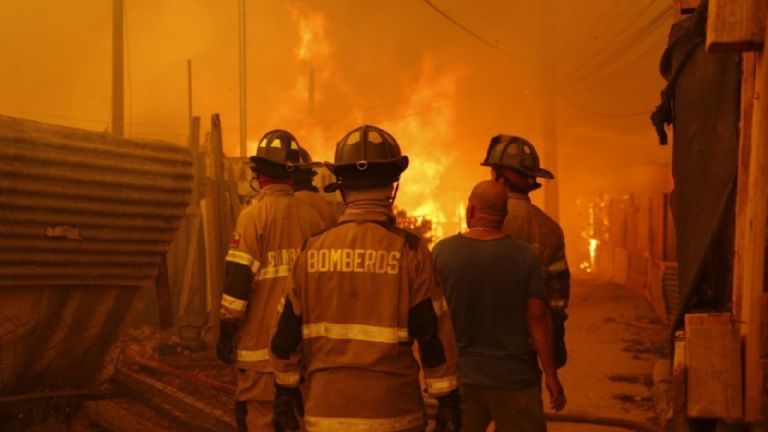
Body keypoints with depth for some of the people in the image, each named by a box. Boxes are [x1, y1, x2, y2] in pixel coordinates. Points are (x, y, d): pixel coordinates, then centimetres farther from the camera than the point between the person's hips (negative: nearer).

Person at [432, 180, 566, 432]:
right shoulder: (525, 255, -8)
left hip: (460, 376, 1)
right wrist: (551, 375, 0)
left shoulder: (442, 251, -6)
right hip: (513, 377, -1)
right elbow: (538, 317, -8)